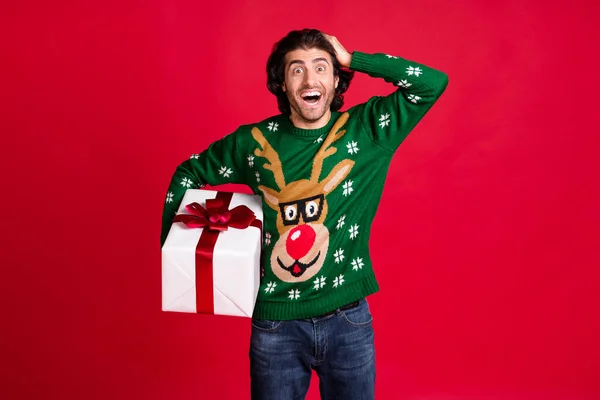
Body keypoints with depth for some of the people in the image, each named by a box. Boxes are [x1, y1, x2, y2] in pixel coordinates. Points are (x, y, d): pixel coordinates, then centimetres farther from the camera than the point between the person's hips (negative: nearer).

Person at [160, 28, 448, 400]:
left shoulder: (367, 128, -4)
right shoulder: (254, 141, -3)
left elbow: (433, 84, -14)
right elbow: (188, 173, 11)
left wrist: (352, 59, -12)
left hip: (348, 319, 0)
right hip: (275, 322, 0)